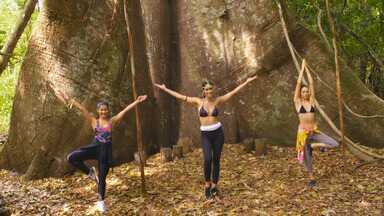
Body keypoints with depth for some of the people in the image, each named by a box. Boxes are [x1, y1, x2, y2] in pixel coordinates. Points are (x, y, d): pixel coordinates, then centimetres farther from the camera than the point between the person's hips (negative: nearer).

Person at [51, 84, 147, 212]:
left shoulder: (112, 121, 2)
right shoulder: (93, 121, 2)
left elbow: (125, 110, -1)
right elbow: (82, 109, -6)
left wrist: (137, 102, -4)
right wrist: (69, 99, -12)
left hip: (106, 150, -1)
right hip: (94, 147, 1)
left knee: (102, 178, 6)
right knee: (71, 157, -19)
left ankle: (101, 202, 26)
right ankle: (90, 172, 4)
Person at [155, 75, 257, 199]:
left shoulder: (217, 100, 2)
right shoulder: (198, 101, 0)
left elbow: (234, 92, 5)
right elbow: (180, 97, 2)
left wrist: (247, 82, 4)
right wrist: (165, 89, 4)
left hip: (218, 133, 1)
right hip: (205, 135, -1)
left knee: (216, 160, 5)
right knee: (208, 159, -19)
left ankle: (214, 186, 17)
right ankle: (207, 184, 0)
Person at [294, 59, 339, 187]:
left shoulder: (311, 100, 5)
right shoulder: (297, 102, -1)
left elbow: (311, 83, 3)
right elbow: (298, 83, -5)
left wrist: (307, 69, 7)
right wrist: (302, 68, 1)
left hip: (314, 131, 3)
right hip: (303, 132, -3)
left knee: (335, 144, -13)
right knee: (306, 157, 5)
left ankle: (315, 145, 11)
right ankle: (311, 178, 26)